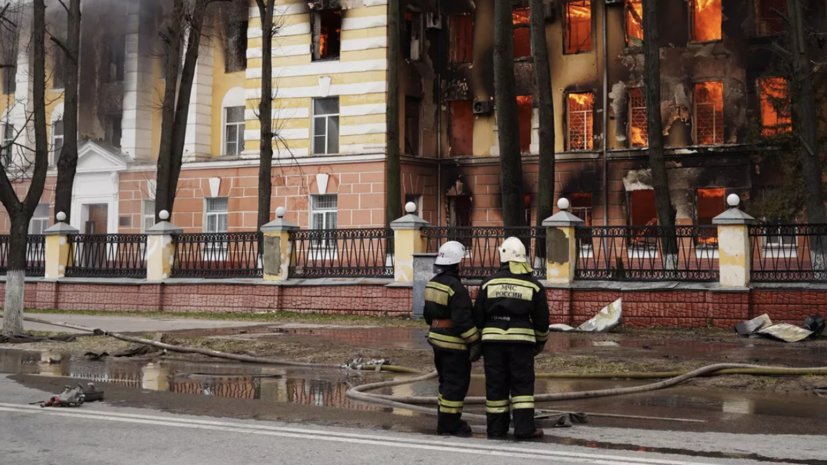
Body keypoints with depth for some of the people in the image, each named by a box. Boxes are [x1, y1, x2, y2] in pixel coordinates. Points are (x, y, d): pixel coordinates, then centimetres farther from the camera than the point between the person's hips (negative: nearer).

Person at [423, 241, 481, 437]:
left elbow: (428, 314, 18)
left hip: (436, 339, 9)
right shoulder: (456, 288, -21)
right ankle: (449, 424, 2)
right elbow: (463, 320, -22)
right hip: (454, 343, -9)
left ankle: (444, 421, 27)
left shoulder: (432, 284, 9)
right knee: (457, 383, -1)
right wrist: (475, 343, -15)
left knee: (446, 381, 19)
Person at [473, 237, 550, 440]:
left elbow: (478, 316, 6)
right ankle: (524, 428, -2)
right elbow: (542, 320, 7)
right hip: (521, 340, -1)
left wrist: (478, 341, 18)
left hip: (493, 340, 1)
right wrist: (540, 343, 22)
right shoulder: (533, 285, 2)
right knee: (522, 385, 4)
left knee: (495, 385, 6)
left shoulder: (489, 282, 4)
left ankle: (496, 429, 10)